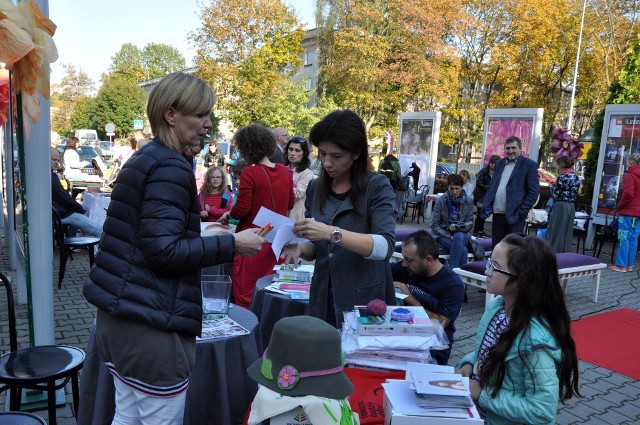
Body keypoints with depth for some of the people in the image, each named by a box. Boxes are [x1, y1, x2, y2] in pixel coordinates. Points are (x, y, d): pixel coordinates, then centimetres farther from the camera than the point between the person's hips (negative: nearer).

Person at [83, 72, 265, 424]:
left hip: (119, 310, 10)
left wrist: (205, 235, 15)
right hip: (149, 320, -10)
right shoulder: (170, 169, -16)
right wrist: (232, 244, -16)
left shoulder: (147, 158, 14)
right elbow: (164, 251, -21)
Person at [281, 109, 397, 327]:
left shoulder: (377, 186, -10)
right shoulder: (315, 187, 4)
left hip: (365, 302, -4)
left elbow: (385, 246, -22)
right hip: (323, 300, 4)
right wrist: (300, 248, -11)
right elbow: (318, 248, 11)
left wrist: (332, 232, -31)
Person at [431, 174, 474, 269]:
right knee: (463, 249, -32)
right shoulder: (441, 200, -5)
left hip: (461, 234, 2)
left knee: (459, 237, -35)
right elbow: (434, 226, -5)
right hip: (444, 235, -2)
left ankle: (452, 270, -31)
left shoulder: (467, 202, 1)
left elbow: (469, 224, 2)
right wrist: (449, 236, -17)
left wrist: (457, 227, -19)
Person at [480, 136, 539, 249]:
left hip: (514, 216, -5)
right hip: (497, 214, 5)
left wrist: (521, 211, -11)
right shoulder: (500, 163, 17)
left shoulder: (529, 165, -1)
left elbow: (534, 191, -4)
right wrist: (487, 207, 6)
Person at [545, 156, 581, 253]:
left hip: (560, 206, -8)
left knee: (556, 232, 1)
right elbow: (575, 193, 11)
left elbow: (555, 194, -13)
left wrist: (552, 188, 5)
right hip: (571, 207, 8)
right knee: (567, 233, 11)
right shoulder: (576, 177, 9)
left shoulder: (563, 177, -15)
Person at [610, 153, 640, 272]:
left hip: (628, 212, -7)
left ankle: (621, 265, -3)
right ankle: (630, 264, 14)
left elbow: (628, 193, -21)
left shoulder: (630, 175, -11)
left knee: (624, 238, -4)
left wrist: (619, 205, -7)